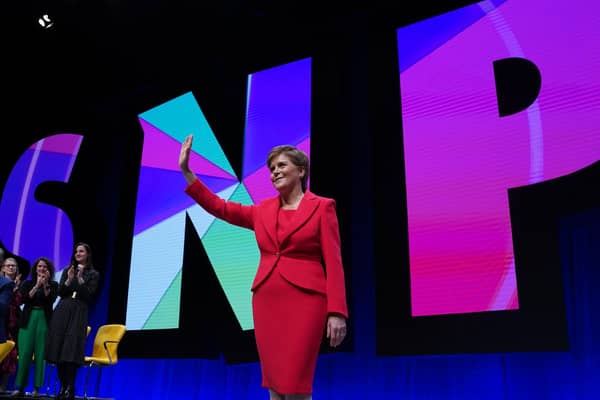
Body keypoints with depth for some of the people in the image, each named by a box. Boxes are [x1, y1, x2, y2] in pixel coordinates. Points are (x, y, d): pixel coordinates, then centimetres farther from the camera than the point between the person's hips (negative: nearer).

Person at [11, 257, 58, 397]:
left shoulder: (53, 285, 9)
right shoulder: (27, 283, 13)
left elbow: (51, 300, -6)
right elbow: (24, 299, -3)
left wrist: (45, 284, -11)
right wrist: (37, 285, -10)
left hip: (44, 320, -1)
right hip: (28, 319, 1)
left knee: (40, 353, -4)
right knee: (24, 353, -5)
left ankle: (37, 388, -1)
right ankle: (19, 387, 2)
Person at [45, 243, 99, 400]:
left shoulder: (93, 274, 4)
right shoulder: (67, 271, 14)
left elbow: (89, 296, -5)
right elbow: (60, 292, 7)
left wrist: (80, 279, -15)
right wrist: (69, 280, -10)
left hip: (78, 313, -4)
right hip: (62, 311, 4)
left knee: (72, 349, -12)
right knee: (59, 347, 0)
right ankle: (63, 385, 8)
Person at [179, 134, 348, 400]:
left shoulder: (322, 207, 1)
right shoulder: (263, 210, 15)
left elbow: (333, 261, -5)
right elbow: (219, 207, 17)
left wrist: (336, 312, -13)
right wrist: (185, 170, 13)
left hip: (304, 301, -5)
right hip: (267, 301, 5)